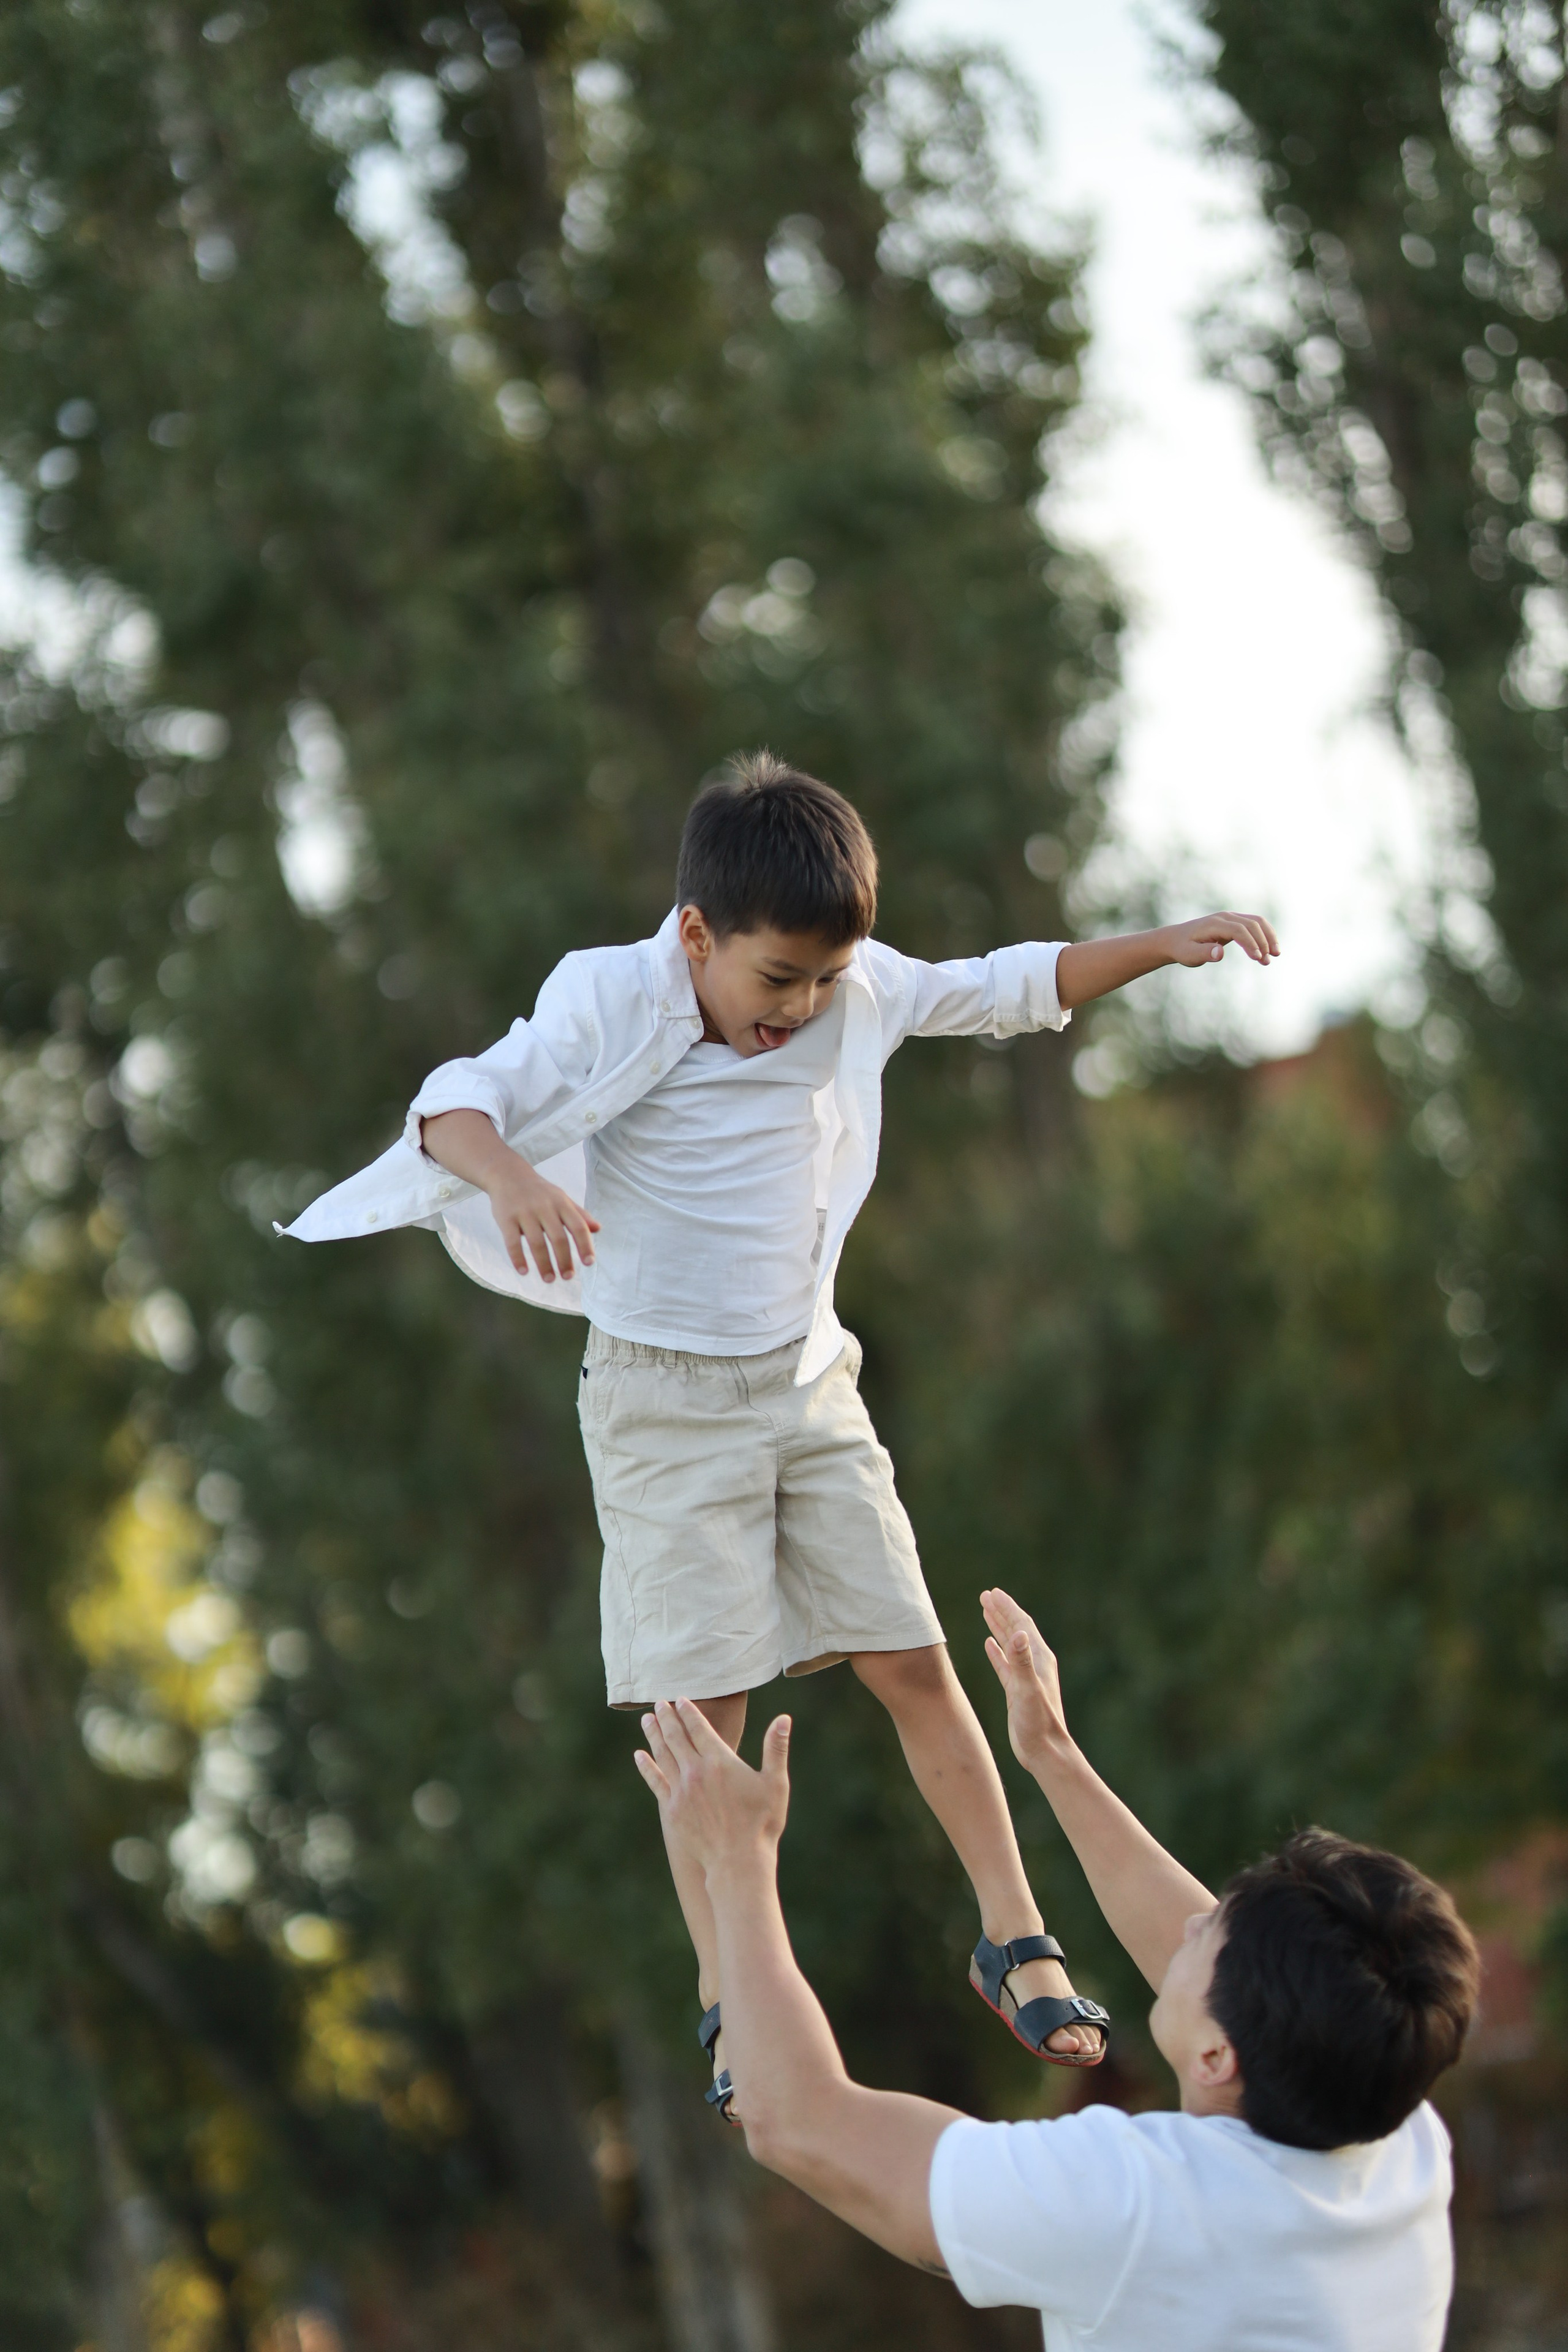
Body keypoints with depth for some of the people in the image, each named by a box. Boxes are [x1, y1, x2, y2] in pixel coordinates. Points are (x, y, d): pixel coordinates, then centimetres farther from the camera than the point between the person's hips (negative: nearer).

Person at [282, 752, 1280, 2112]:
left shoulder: (856, 996, -3)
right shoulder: (610, 1007, -16)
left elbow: (1009, 990, 11)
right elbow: (460, 1105, -28)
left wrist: (1158, 947, 0)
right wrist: (511, 1178, -50)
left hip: (810, 1386, 4)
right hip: (667, 1400, -4)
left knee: (914, 1659, 3)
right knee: (709, 1704, -4)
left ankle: (1016, 1942, 13)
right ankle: (735, 2009, 5)